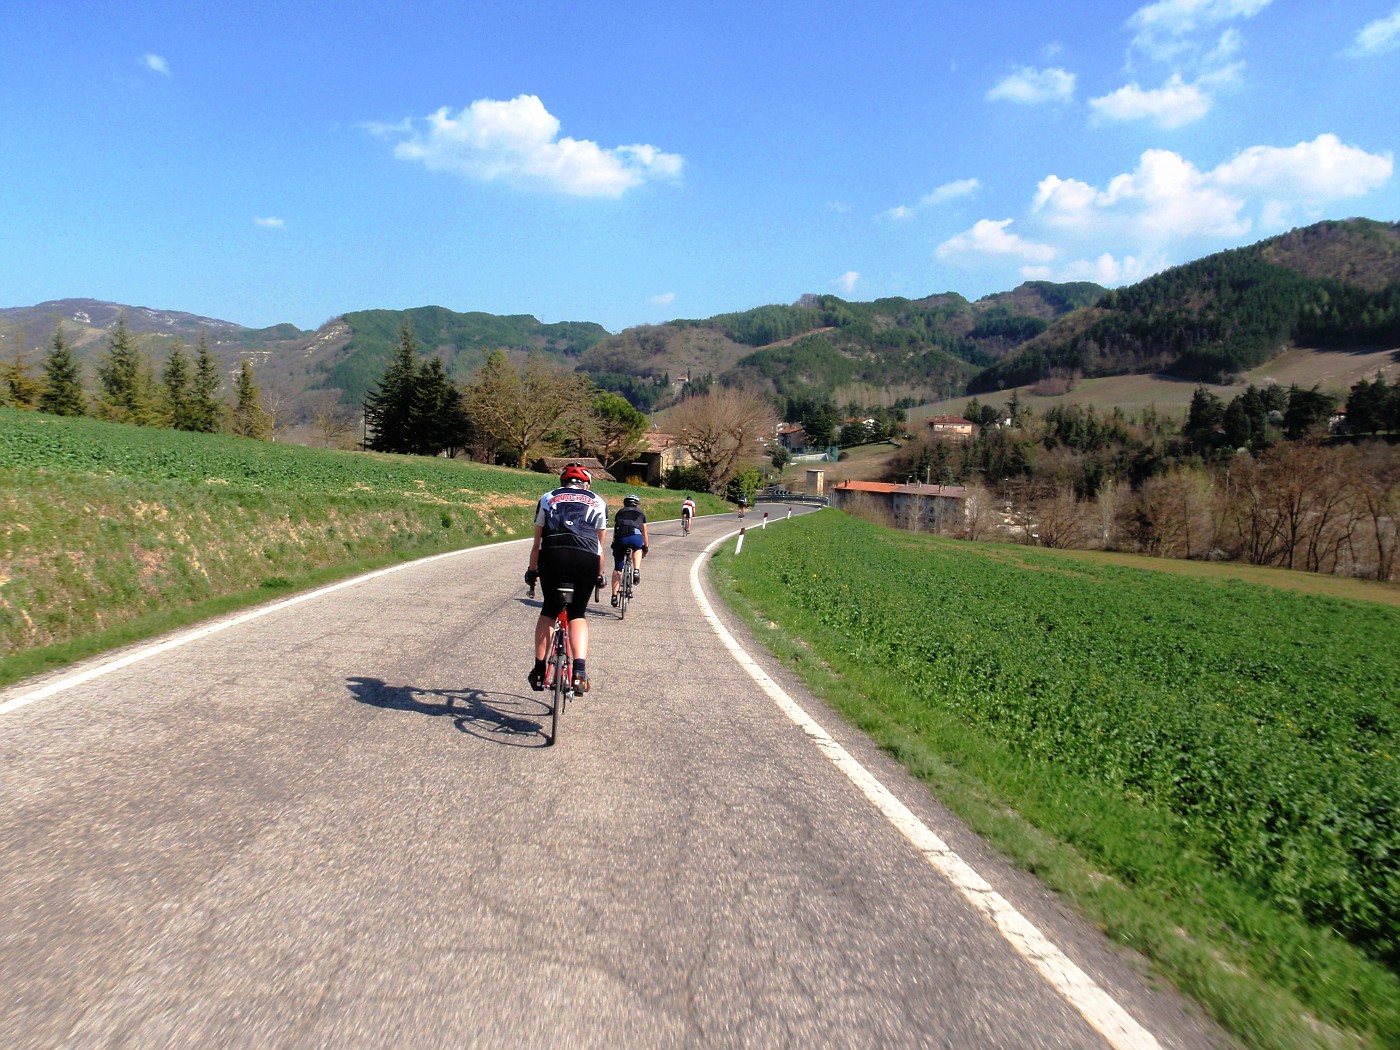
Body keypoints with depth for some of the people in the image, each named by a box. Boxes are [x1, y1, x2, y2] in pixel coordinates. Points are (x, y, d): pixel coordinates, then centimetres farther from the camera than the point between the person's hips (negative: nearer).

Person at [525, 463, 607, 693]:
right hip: (586, 559, 0)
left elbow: (537, 542, 27)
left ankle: (539, 670, 16)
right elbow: (601, 546, 27)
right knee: (577, 614, 13)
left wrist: (532, 571, 38)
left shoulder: (547, 498, 26)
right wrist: (599, 575, 38)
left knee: (548, 611, 19)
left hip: (552, 555, 0)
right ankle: (580, 669, -6)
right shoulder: (598, 502, 26)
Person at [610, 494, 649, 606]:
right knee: (637, 549, 35)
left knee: (617, 569, 12)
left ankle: (614, 596, 12)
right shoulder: (641, 514, 30)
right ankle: (636, 571, 11)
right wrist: (646, 548, 47)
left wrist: (614, 545, 42)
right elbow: (645, 535, 36)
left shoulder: (620, 512, 32)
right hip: (635, 536, -1)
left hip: (620, 538, 1)